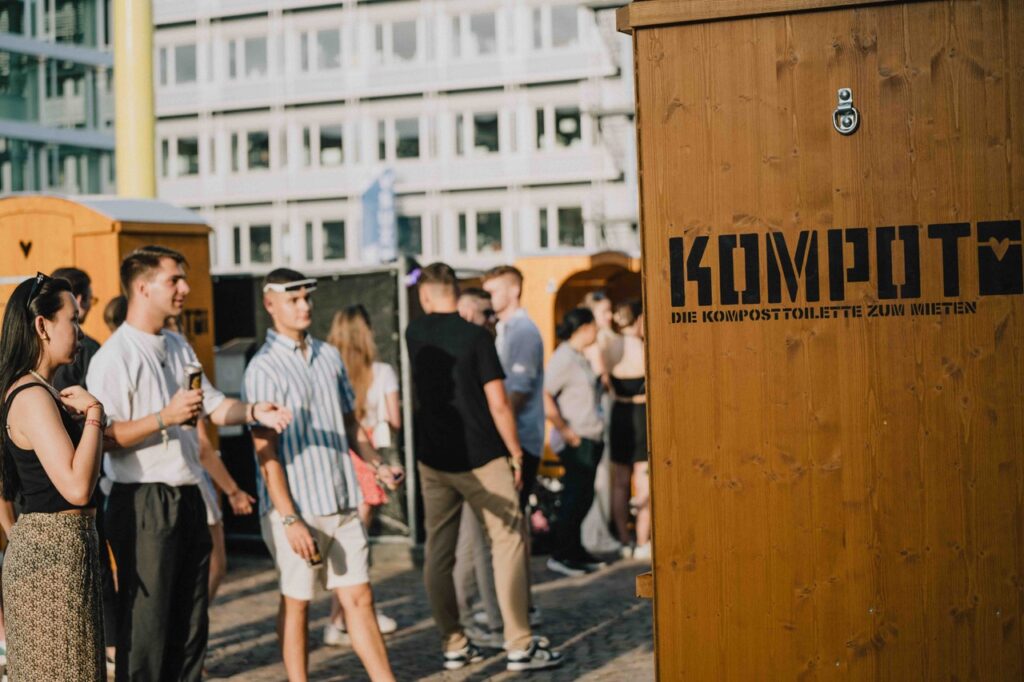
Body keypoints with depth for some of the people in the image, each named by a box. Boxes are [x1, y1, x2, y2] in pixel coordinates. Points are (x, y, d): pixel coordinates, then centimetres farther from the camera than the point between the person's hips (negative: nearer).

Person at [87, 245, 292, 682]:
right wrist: (165, 418, -26)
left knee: (191, 623, 13)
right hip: (143, 503, -8)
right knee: (145, 626, -2)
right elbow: (105, 437, -20)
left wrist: (253, 412, 0)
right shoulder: (114, 357, -13)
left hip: (187, 497, 8)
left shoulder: (177, 346, 14)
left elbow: (213, 405, 18)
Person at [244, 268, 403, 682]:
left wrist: (377, 465, 5)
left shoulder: (329, 356, 10)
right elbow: (266, 451, -12)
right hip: (297, 509, -5)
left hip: (341, 503, 6)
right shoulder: (264, 368, -9)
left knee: (358, 597, 8)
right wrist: (289, 519, -16)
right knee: (297, 603, 6)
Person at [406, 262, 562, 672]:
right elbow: (498, 403, -12)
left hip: (433, 460, 4)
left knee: (437, 553, 9)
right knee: (508, 544, 1)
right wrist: (516, 453, -1)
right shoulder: (476, 337, -11)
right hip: (482, 458, -4)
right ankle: (519, 645, -2)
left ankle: (453, 646, 12)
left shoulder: (414, 335, 3)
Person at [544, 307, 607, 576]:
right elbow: (545, 397, -21)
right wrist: (565, 431, -19)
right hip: (577, 441, -9)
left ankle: (575, 552, 22)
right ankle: (559, 556, 3)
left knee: (583, 497, 13)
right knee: (576, 498, -5)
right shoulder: (564, 357, -14)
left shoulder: (580, 358, 15)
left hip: (591, 439, 9)